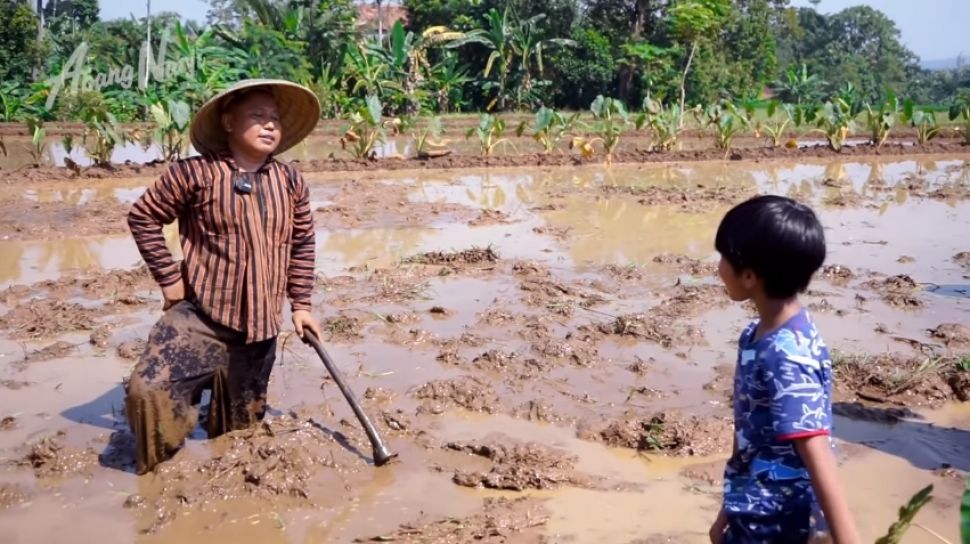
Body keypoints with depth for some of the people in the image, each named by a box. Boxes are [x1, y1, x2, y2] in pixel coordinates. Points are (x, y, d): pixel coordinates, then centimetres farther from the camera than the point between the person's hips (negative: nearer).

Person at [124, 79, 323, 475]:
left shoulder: (290, 182, 3)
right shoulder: (196, 174, -9)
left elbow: (302, 243, 13)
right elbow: (143, 217, -1)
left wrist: (300, 305, 12)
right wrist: (169, 279, -4)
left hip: (260, 324, 4)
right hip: (200, 315, -4)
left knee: (243, 417, 14)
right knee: (150, 387, -21)